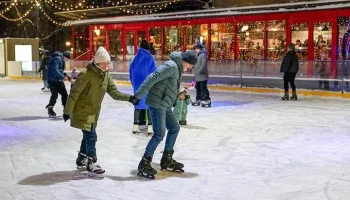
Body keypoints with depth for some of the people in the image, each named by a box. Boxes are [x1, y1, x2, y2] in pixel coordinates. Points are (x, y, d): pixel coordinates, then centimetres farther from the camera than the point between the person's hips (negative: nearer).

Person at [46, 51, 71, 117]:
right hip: (53, 80, -10)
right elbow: (55, 70, -28)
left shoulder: (62, 60, 11)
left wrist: (64, 74, 4)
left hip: (59, 80, 10)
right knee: (55, 95, -6)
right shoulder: (57, 59, -20)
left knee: (64, 94, 9)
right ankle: (50, 109, 12)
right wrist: (62, 76, -25)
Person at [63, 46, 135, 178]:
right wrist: (67, 111, -19)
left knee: (88, 136, 19)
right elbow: (74, 93, -20)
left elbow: (114, 93, 0)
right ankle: (91, 165, -1)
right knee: (91, 137, -10)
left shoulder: (106, 76, 0)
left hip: (93, 112, 8)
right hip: (82, 111, -8)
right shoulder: (87, 75, -22)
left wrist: (129, 97, -15)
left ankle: (82, 160, 38)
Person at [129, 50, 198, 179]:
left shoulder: (177, 69, 16)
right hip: (157, 103, -10)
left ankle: (167, 160, 28)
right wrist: (138, 96, -25)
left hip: (164, 105, 10)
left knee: (174, 128, 17)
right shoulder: (172, 66, -15)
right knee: (159, 134, -11)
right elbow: (152, 78, -22)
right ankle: (144, 164, -3)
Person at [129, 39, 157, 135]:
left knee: (139, 104, 12)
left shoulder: (135, 58, 6)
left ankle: (136, 125, 13)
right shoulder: (149, 57, -10)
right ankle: (150, 126, -2)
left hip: (137, 85, 5)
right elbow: (154, 72, -11)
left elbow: (131, 72, 10)